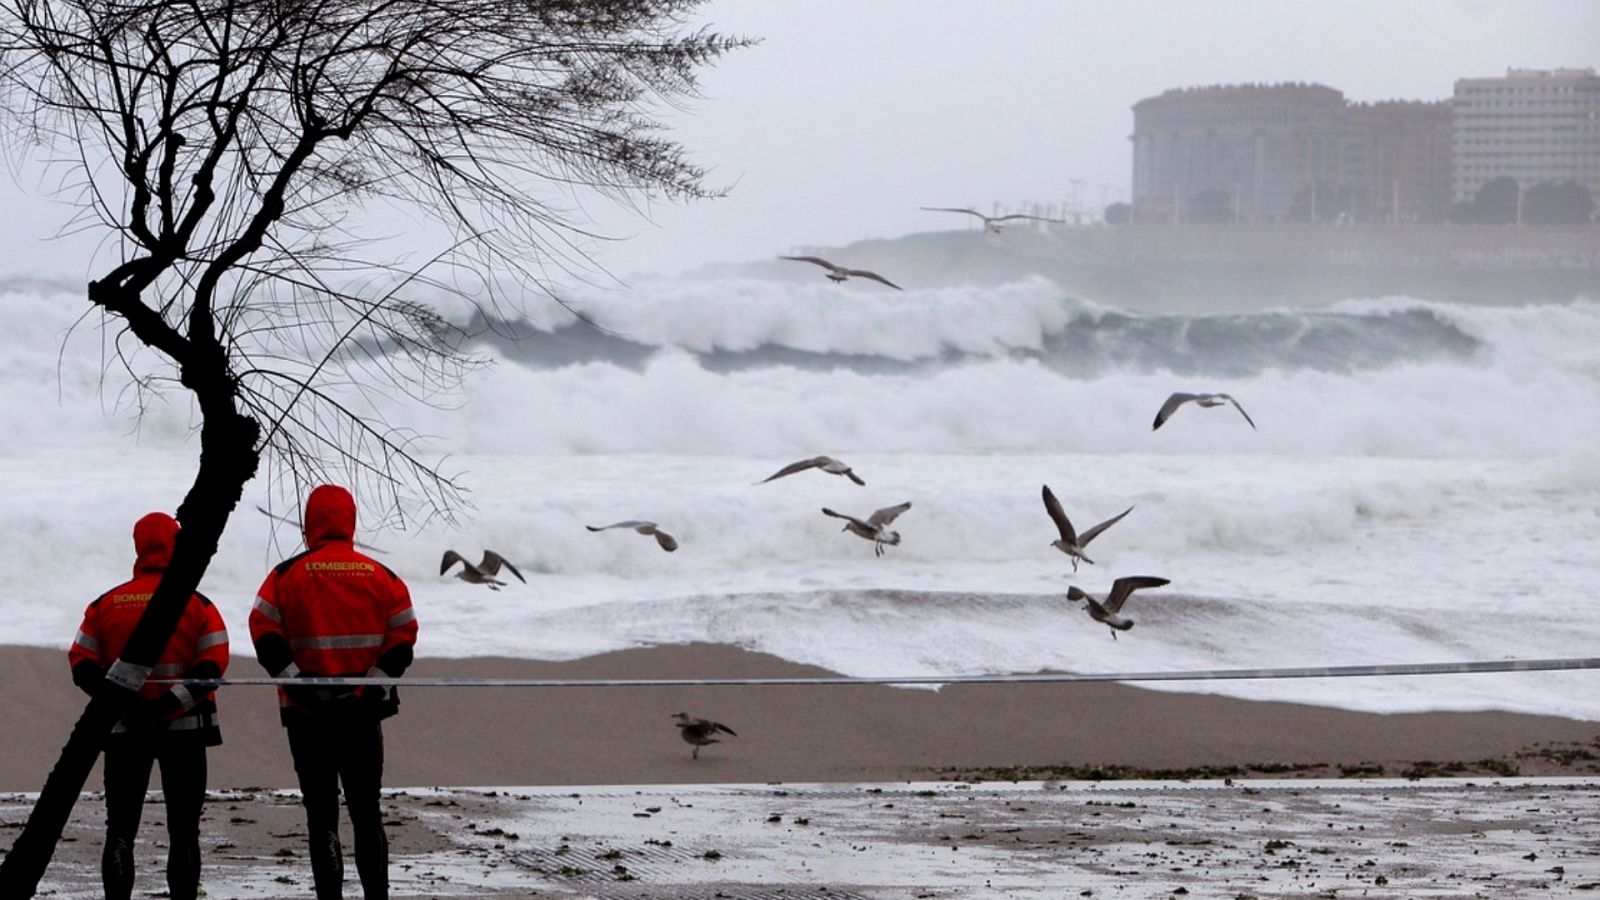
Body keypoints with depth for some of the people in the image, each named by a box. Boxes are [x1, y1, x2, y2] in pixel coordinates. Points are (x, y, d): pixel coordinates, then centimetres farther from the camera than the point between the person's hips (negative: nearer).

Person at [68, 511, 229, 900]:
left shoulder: (106, 604, 4)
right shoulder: (196, 605, -3)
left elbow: (82, 664, -1)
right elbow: (213, 664, -12)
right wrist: (170, 703, -15)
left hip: (124, 733, 1)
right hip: (184, 730, -1)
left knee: (120, 827, 6)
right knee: (183, 830, 6)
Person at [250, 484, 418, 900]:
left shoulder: (288, 575, -4)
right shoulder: (381, 576, 3)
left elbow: (265, 635, -11)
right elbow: (403, 636, -1)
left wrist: (297, 681, -12)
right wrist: (374, 683, -4)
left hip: (308, 714, -2)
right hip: (364, 711, 2)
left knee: (321, 813, 3)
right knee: (366, 810, 12)